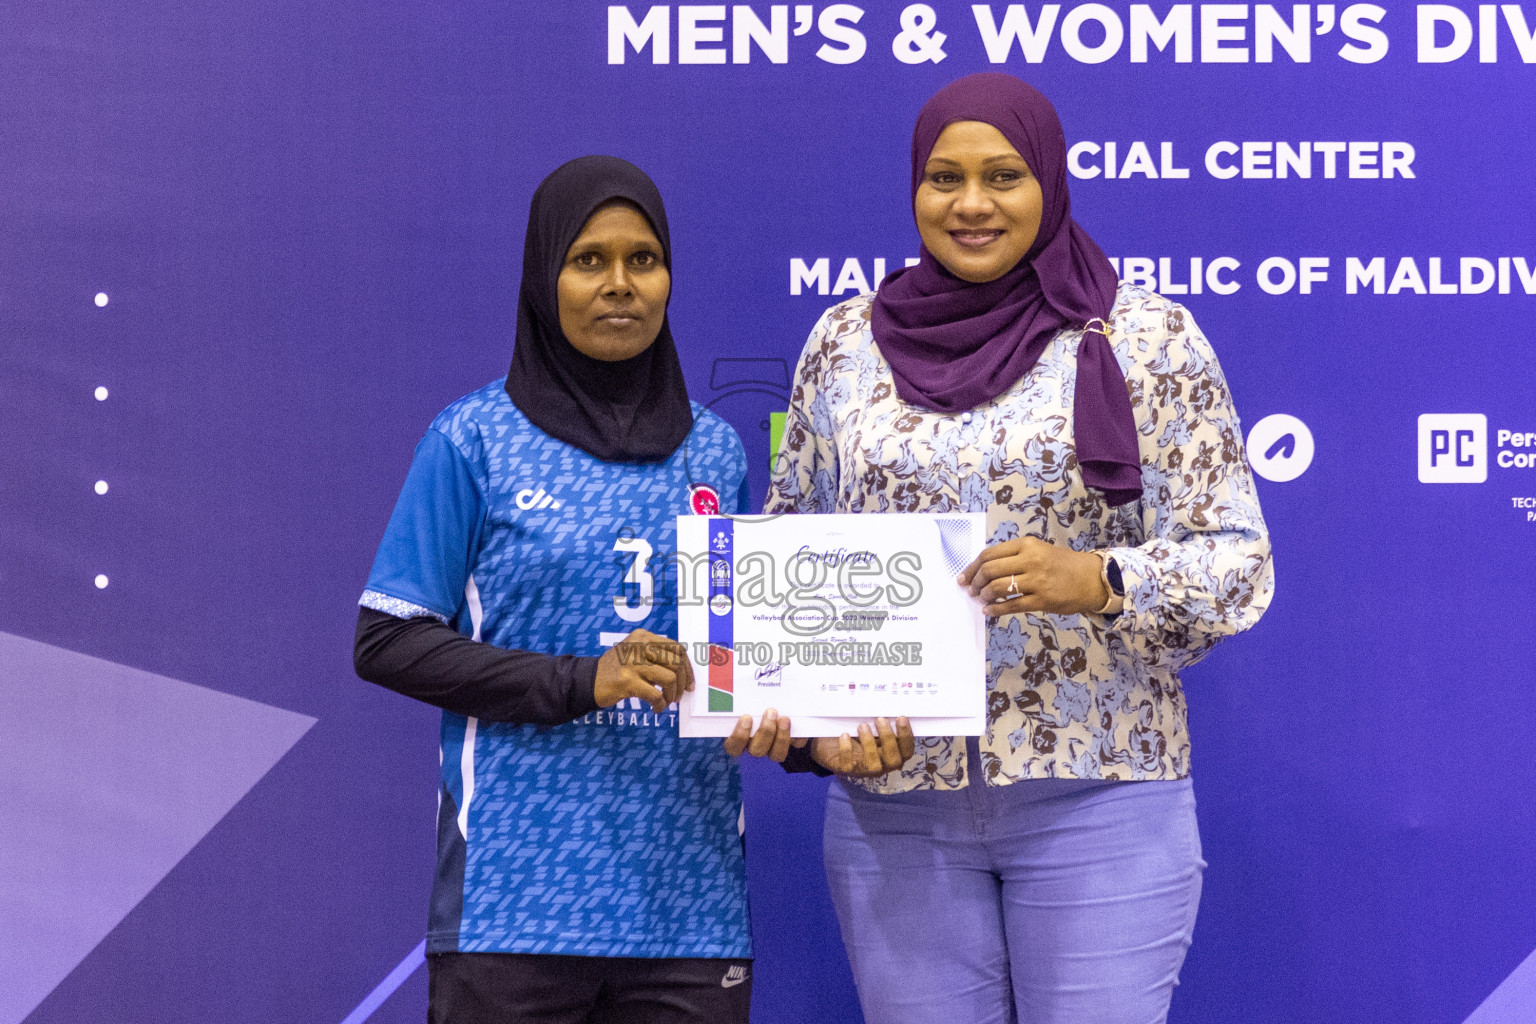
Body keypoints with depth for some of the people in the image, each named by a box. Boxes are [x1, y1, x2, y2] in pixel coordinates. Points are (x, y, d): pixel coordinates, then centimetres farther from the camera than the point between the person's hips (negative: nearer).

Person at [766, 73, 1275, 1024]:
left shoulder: (1147, 337, -1)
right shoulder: (846, 341, 7)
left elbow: (1236, 560, -5)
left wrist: (1097, 580, -23)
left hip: (1096, 800, -2)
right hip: (892, 802, 3)